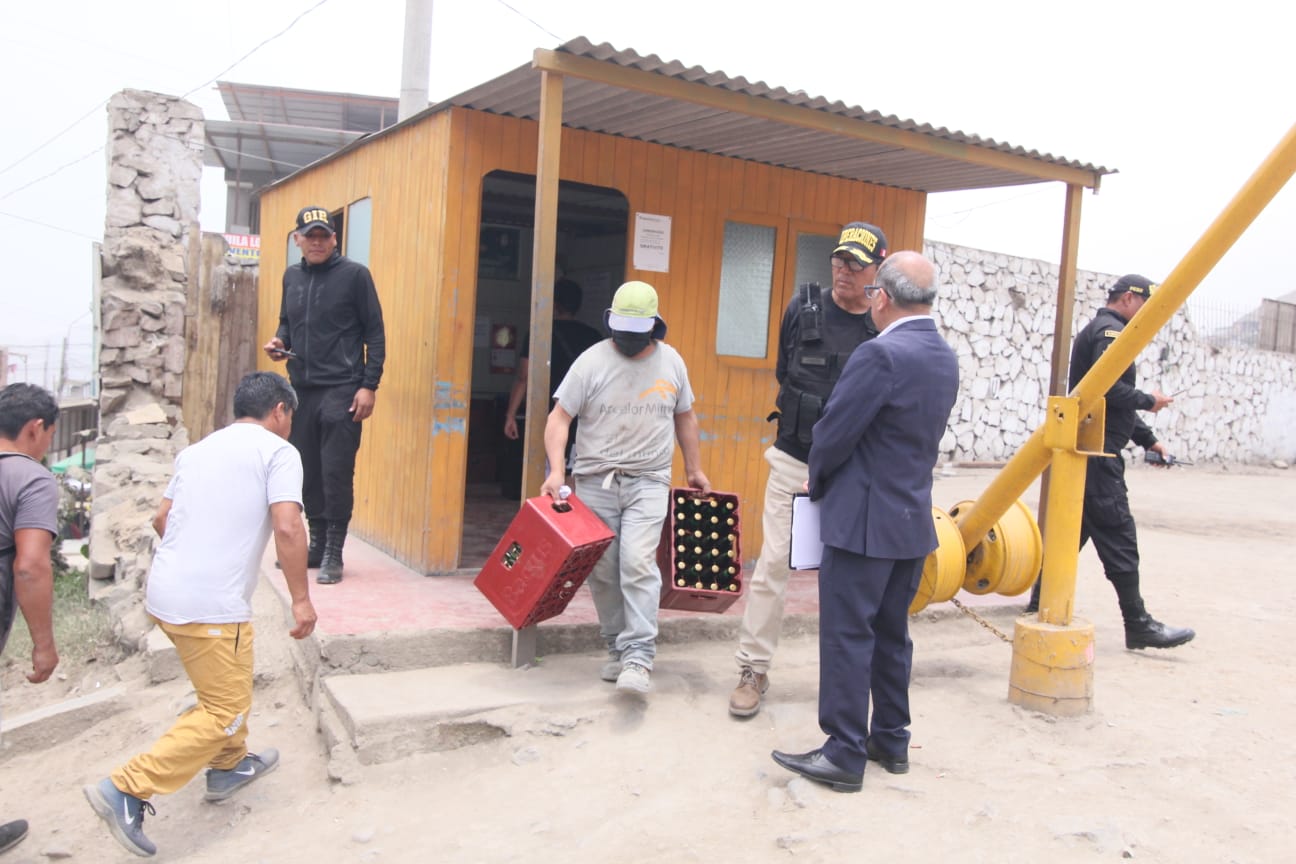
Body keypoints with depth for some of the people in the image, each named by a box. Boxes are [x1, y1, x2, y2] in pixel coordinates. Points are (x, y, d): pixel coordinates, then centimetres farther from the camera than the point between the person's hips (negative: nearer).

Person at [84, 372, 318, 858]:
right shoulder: (277, 451, -5)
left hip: (165, 593, 8)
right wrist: (301, 599, -12)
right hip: (211, 605, -8)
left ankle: (229, 766, 40)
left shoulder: (197, 450, 15)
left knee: (227, 685, 27)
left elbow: (162, 520, 19)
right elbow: (287, 527, -17)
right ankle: (127, 790, -3)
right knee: (225, 713, 2)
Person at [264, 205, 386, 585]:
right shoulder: (292, 276, 13)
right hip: (301, 389, 6)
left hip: (341, 390, -6)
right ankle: (316, 543, 22)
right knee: (307, 471, 10)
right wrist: (279, 342, 1)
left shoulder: (354, 274, -3)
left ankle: (333, 554, 3)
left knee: (336, 473, -5)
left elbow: (375, 332, -5)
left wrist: (369, 385, -11)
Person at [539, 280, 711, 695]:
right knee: (603, 572, 5)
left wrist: (694, 469, 19)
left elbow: (685, 417, 18)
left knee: (638, 563, -15)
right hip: (595, 481, 0)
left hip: (648, 482, 0)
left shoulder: (671, 361, 5)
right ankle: (618, 649, 20)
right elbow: (559, 418, -5)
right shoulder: (592, 361, -4)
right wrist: (556, 470, -17)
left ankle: (638, 659, -13)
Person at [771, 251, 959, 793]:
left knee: (847, 636, 0)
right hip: (914, 519, 9)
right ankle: (891, 740, 28)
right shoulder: (945, 359, 9)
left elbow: (835, 432, -16)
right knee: (891, 634, 17)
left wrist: (816, 481, 3)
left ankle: (845, 755, 7)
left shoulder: (881, 354, -19)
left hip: (865, 520, -9)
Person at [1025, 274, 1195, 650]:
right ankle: (1138, 625, -7)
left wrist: (1148, 439, 19)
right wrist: (1149, 401, -8)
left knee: (1076, 523, 15)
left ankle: (1043, 597, 21)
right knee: (1118, 534, -9)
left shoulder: (1098, 330, 22)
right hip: (1099, 450, -11)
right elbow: (1109, 389, -25)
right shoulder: (1110, 331, -10)